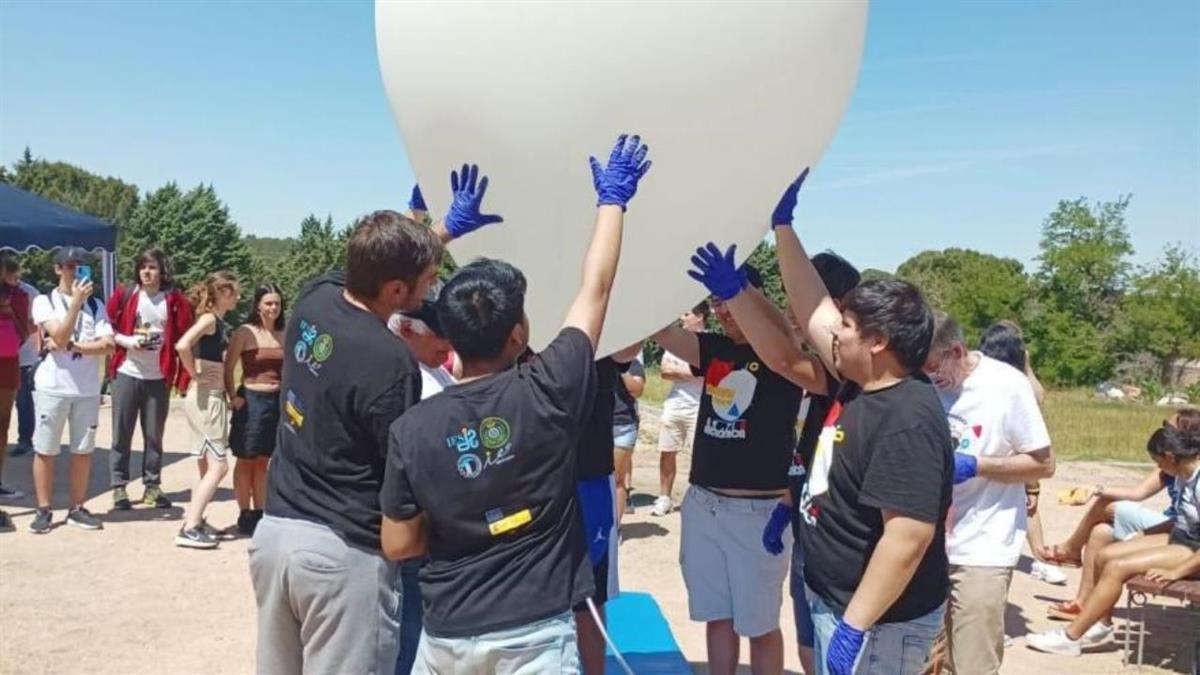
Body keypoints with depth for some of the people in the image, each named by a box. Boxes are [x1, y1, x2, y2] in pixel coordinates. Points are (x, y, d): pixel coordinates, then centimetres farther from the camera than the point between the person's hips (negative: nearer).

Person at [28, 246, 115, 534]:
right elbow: (60, 336, -15)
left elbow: (107, 345, -4)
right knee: (45, 449, 3)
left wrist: (70, 346, -13)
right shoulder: (45, 301, 0)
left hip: (87, 389, 2)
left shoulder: (95, 305, 7)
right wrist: (76, 301, -17)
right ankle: (43, 510, 12)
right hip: (52, 387, -2)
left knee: (83, 450, 7)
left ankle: (77, 508, 17)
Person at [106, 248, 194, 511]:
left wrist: (183, 377, -5)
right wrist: (127, 340, -12)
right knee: (121, 434, 4)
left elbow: (183, 340, -1)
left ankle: (152, 486, 18)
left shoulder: (175, 300, 0)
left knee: (154, 435, 8)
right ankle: (119, 487, 13)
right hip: (126, 374, 0)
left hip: (159, 377, 0)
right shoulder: (124, 295, 1)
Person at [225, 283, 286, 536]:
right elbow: (228, 368, -4)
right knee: (246, 460, 5)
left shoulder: (283, 335, 7)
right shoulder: (245, 332, -5)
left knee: (263, 461, 12)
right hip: (251, 399, -4)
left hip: (277, 401, 4)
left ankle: (259, 513, 21)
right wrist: (233, 397, -12)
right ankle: (244, 515, 13)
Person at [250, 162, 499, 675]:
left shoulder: (313, 299, 1)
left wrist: (447, 227, 27)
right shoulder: (391, 361, -21)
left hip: (274, 532, 8)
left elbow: (373, 263, 23)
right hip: (344, 552, -8)